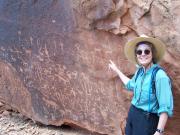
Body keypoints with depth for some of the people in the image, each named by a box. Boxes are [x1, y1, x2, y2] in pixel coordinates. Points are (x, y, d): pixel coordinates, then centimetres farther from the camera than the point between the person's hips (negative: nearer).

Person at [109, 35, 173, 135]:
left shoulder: (159, 75, -24)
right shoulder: (140, 71, 0)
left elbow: (165, 107, -24)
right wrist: (116, 70, 29)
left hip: (147, 119, -7)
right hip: (132, 114, 7)